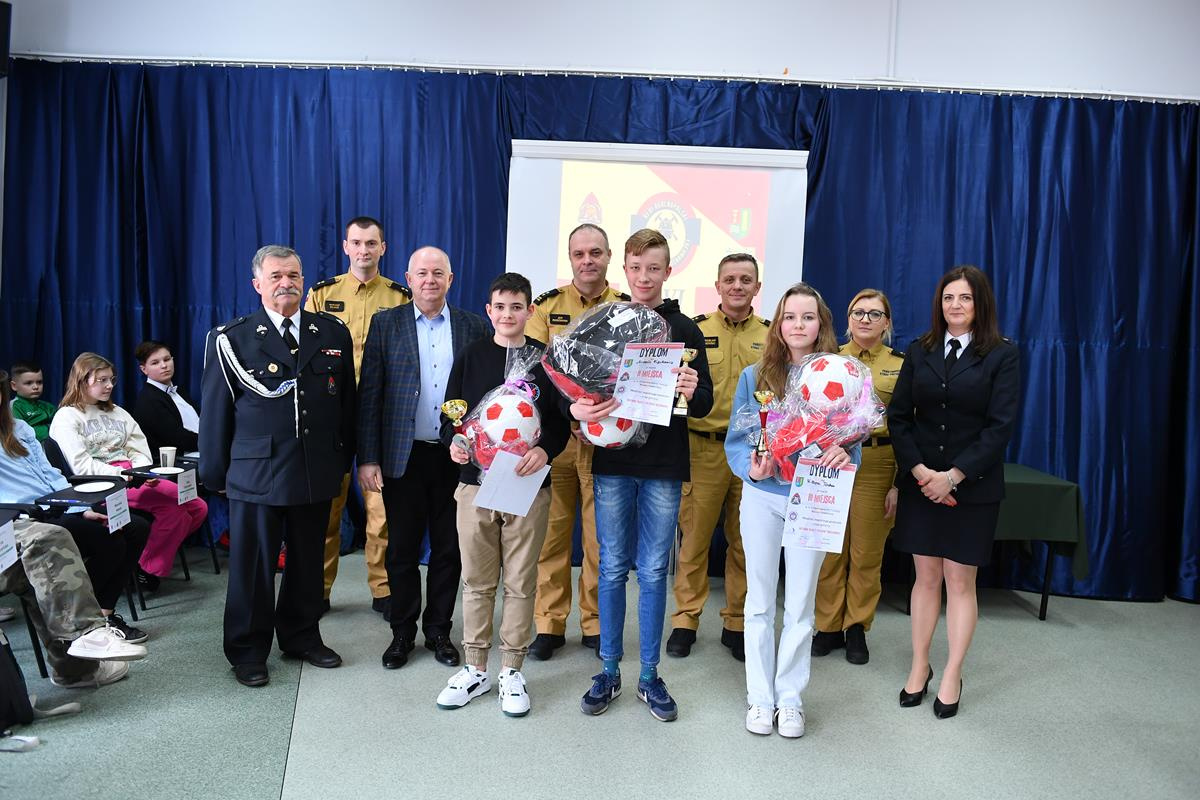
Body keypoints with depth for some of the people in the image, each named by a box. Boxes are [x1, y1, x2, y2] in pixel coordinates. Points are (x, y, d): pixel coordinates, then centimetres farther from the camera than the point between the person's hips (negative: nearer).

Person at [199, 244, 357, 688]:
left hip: (318, 472, 3)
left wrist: (343, 460, 9)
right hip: (256, 473, -3)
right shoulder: (230, 339, -3)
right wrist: (215, 474, 2)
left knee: (307, 561, 16)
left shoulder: (333, 333, 5)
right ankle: (248, 652, 23)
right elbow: (215, 411, 0)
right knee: (252, 565, 7)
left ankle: (302, 637, 34)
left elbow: (347, 402, 9)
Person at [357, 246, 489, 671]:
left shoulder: (474, 326, 4)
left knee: (449, 549, 9)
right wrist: (367, 458, -6)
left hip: (456, 457, 1)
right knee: (402, 549, 8)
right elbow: (369, 395, -1)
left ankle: (438, 630, 26)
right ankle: (402, 632, 24)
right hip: (403, 456, 0)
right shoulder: (385, 324, 3)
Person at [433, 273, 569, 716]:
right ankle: (475, 669, 23)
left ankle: (512, 671, 20)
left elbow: (562, 421, 1)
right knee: (476, 581, 9)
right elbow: (450, 414, 10)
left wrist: (544, 450, -18)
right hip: (475, 483, 1)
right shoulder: (470, 356, 7)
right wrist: (454, 441, -10)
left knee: (520, 583, 6)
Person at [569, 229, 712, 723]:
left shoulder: (684, 329, 3)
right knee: (612, 568, 8)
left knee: (654, 571, 7)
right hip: (612, 462, 1)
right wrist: (577, 408, -21)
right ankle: (609, 672, 22)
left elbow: (705, 404, 1)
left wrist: (692, 393, -22)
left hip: (663, 465, 0)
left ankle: (649, 676, 21)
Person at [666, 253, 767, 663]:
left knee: (745, 542, 10)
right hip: (703, 448, -2)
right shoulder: (694, 330, 2)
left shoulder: (773, 336, 8)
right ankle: (685, 619, 18)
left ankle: (737, 623, 23)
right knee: (694, 537, 4)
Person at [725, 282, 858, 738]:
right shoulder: (754, 376, -1)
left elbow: (853, 440, -1)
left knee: (800, 604, 10)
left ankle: (790, 697, 25)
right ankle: (760, 697, 24)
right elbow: (735, 441, 0)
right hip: (761, 498, 0)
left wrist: (844, 454, -23)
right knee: (760, 601, 10)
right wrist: (751, 467, -21)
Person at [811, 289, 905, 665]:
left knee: (867, 553, 7)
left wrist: (900, 482, -4)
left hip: (877, 464, -1)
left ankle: (857, 628, 23)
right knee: (829, 550, 5)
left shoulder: (900, 365, 4)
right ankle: (828, 626, 20)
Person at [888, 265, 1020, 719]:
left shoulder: (1002, 355, -3)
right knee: (926, 578, 9)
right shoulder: (919, 352, 5)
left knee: (960, 583, 5)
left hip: (972, 486, -2)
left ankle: (952, 677, 18)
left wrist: (954, 476, -16)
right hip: (920, 483, 2)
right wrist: (918, 470, -12)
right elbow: (898, 416, 1)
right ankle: (919, 667, 21)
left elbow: (1000, 425, -10)